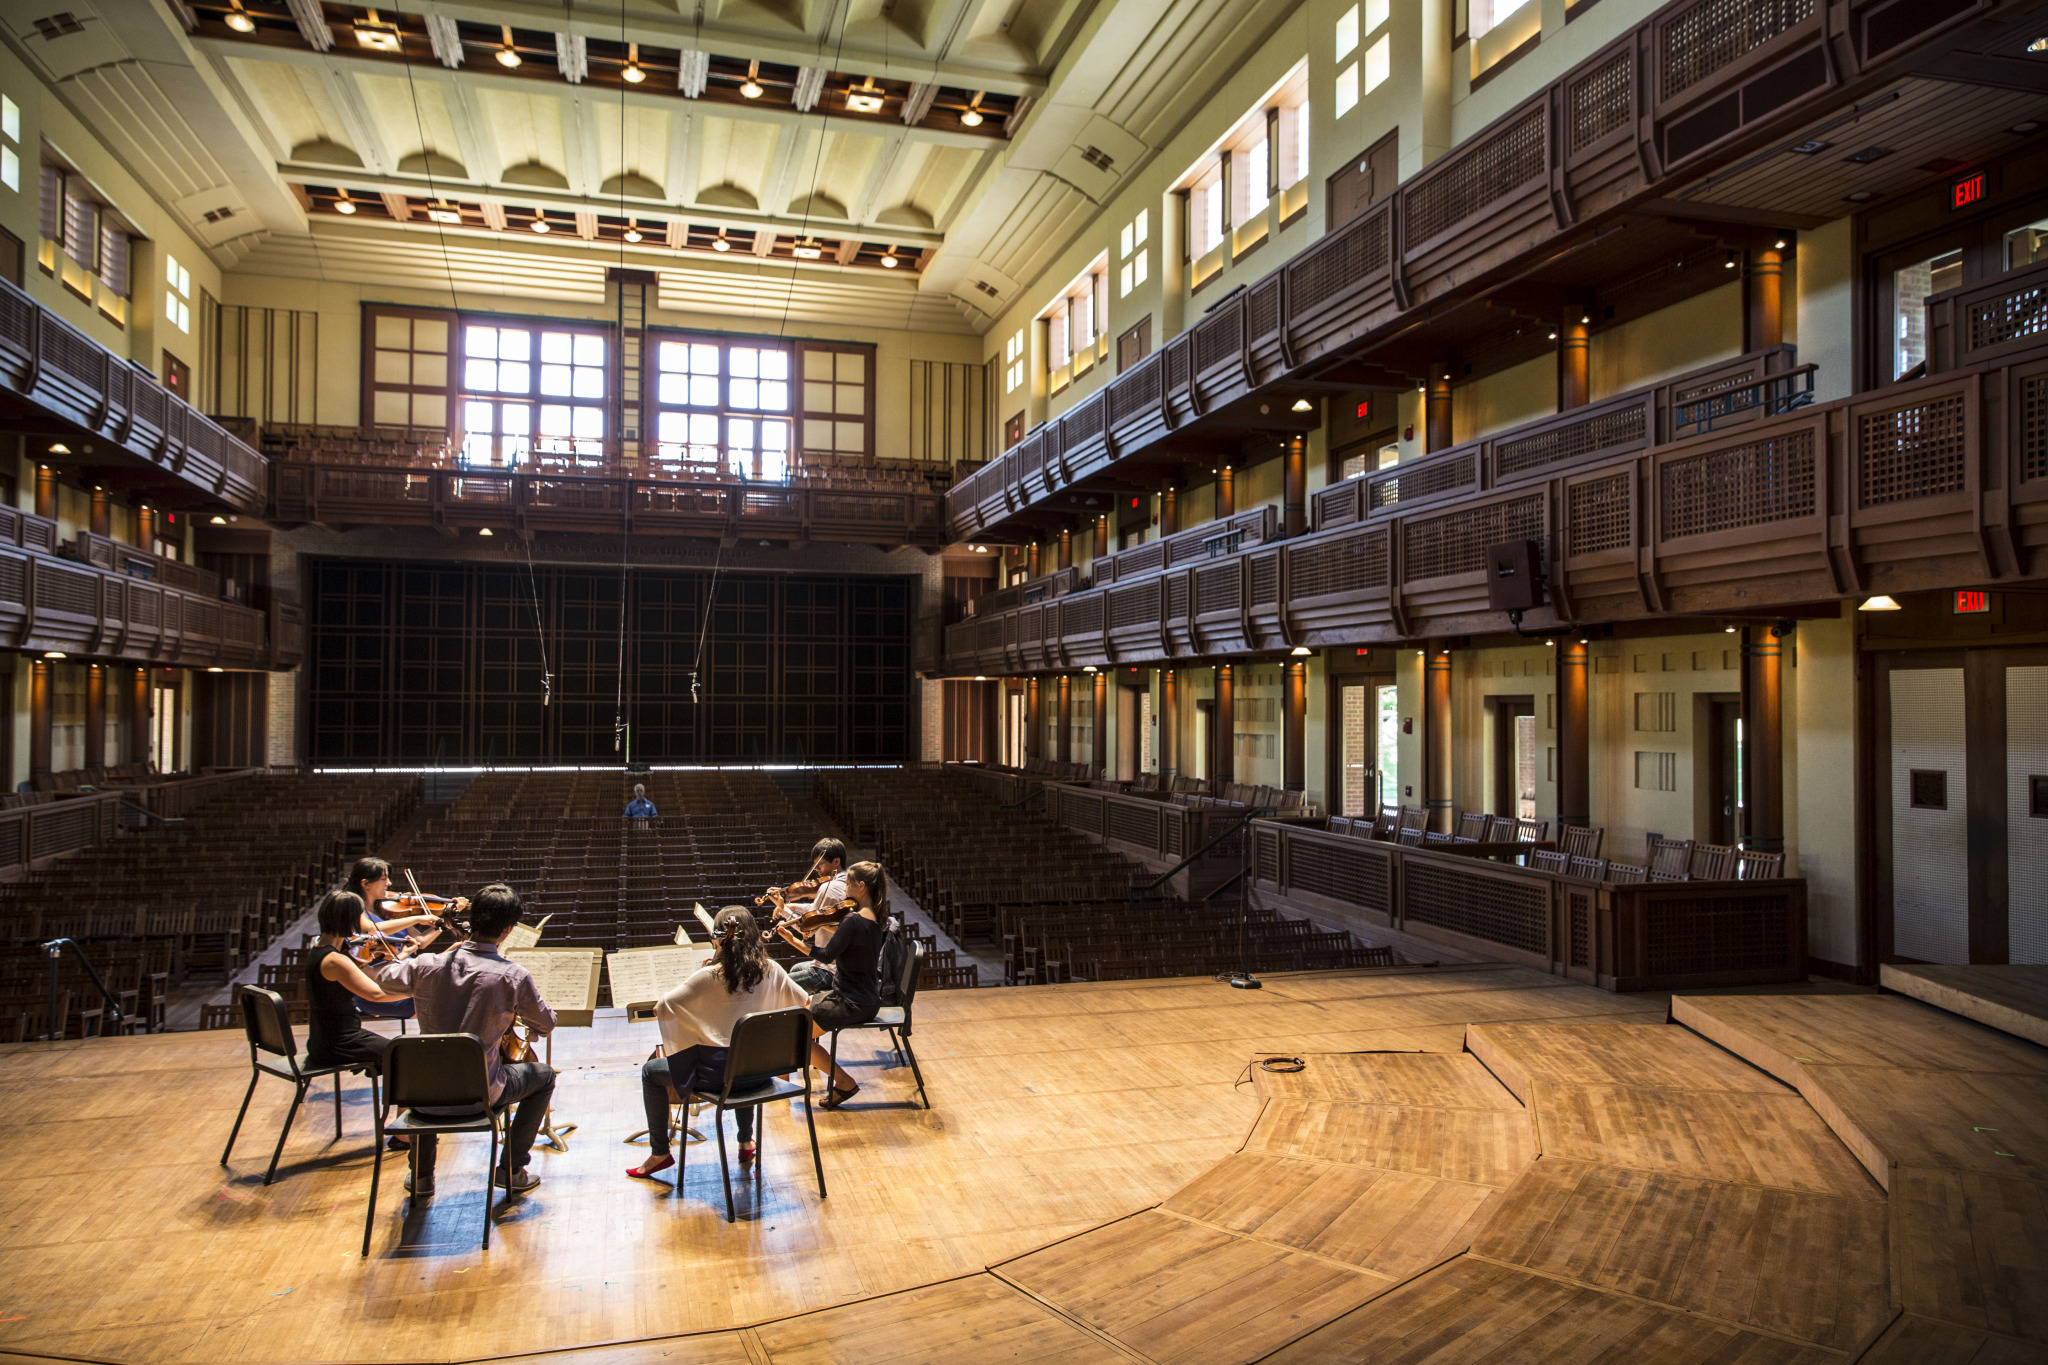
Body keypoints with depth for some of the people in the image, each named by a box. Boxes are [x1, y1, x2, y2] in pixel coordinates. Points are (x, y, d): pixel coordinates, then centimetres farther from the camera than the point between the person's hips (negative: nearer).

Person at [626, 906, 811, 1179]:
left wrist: (693, 977, -2)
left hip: (719, 1074, -5)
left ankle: (660, 1154, 26)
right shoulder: (771, 970, -5)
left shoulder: (709, 976, -17)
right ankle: (746, 1142, 44)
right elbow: (805, 1002, 9)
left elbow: (661, 1010, -16)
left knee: (650, 1071, 19)